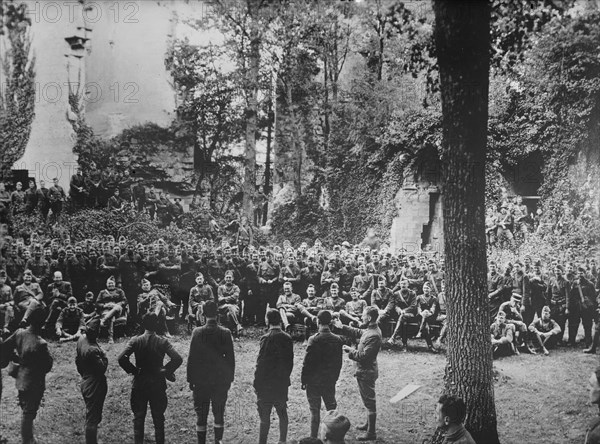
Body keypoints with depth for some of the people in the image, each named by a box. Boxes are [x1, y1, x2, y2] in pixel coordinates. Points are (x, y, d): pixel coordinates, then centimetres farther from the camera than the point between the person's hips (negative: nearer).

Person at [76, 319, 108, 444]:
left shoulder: (82, 339, -2)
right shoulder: (93, 350, -30)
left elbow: (77, 360, 12)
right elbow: (102, 368, -26)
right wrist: (104, 356, -14)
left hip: (85, 383, 10)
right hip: (95, 386, -10)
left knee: (91, 416, 22)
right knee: (92, 419, 2)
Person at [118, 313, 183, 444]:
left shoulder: (136, 341, -7)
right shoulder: (162, 341, -8)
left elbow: (121, 358, -17)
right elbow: (177, 359, -18)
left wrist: (132, 370, -4)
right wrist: (167, 371, -4)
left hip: (139, 385, 0)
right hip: (158, 384, 0)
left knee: (138, 418, 12)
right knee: (158, 418, 11)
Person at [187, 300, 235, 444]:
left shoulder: (197, 332, -9)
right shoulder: (225, 333, -7)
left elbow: (191, 358, -5)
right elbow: (231, 358, -2)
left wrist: (190, 379, 3)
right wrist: (230, 378, 9)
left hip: (200, 381, -1)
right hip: (221, 380, 1)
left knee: (201, 415, 9)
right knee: (219, 413, 14)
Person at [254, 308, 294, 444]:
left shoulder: (267, 339, -16)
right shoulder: (287, 338, 1)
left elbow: (261, 363, -15)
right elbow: (290, 361, 7)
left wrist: (256, 383, -7)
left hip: (266, 383, -5)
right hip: (282, 383, 5)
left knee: (265, 415, 1)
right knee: (282, 413, 16)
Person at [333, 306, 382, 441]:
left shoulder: (374, 336, -26)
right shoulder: (370, 330, 3)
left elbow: (364, 356, -27)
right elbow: (358, 332, 22)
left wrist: (350, 351, -14)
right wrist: (342, 327, 21)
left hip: (366, 372, -10)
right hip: (365, 370, 10)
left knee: (369, 401, 0)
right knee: (368, 400, 22)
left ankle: (371, 433, 9)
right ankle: (369, 424, 38)